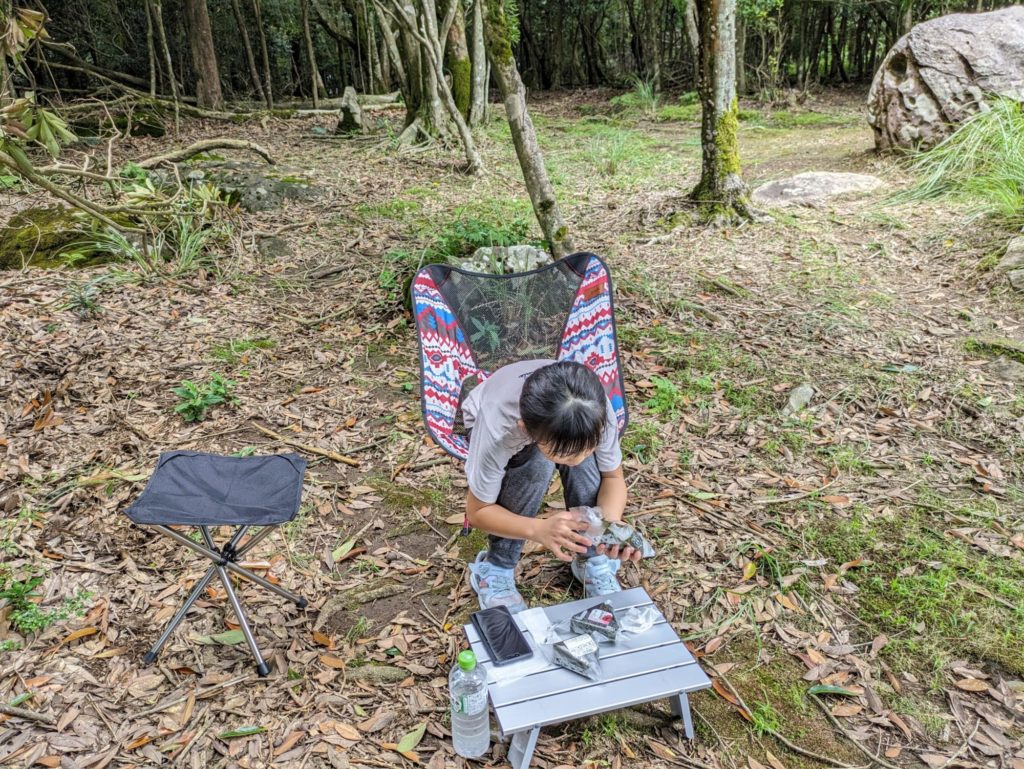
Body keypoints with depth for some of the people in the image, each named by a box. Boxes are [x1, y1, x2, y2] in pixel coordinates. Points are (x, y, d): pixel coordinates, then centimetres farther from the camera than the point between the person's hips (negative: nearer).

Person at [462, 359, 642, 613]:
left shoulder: (595, 411, -37)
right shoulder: (497, 430, -43)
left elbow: (613, 477, -19)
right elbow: (477, 511, -28)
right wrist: (539, 529, -45)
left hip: (560, 424, 2)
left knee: (584, 459, -31)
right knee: (536, 465, -34)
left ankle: (593, 559, -8)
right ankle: (495, 569, -12)